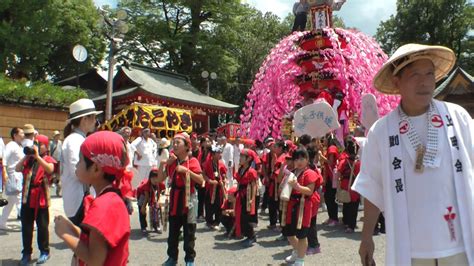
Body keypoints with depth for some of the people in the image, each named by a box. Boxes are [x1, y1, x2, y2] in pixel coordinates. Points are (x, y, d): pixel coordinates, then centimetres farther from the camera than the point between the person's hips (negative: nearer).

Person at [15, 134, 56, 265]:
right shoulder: (28, 159, 11)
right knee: (26, 227, 11)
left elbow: (50, 169, -23)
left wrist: (37, 156, -24)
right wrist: (27, 155, -10)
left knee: (42, 226, 6)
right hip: (27, 198, 5)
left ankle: (44, 252, 18)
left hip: (41, 199, -4)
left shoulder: (48, 159, -3)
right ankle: (26, 253, 23)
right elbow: (17, 169, -2)